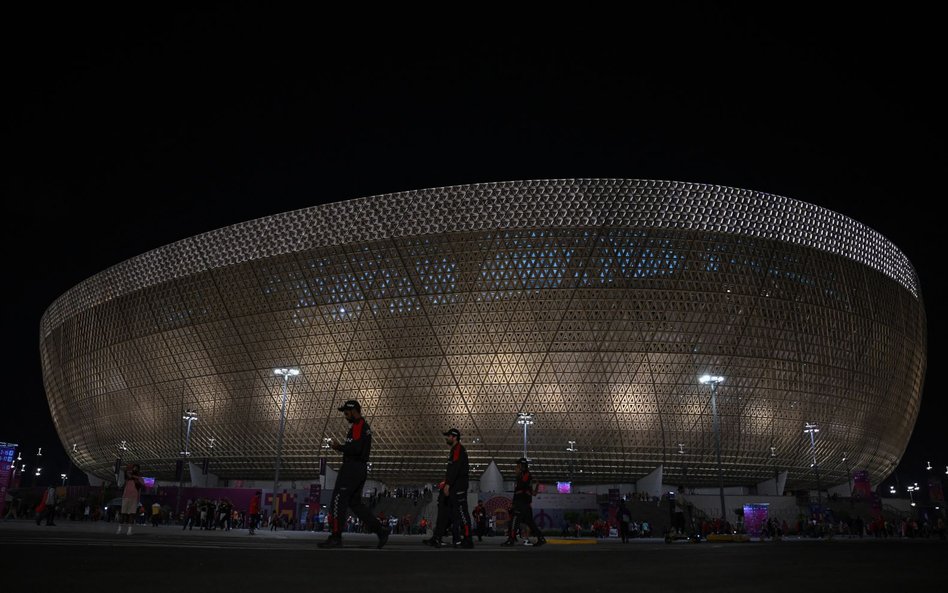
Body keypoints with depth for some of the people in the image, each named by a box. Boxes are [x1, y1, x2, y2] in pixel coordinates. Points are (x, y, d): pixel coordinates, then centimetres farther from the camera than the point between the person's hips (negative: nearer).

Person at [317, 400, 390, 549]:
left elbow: (355, 448, -23)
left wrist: (338, 447, -13)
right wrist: (341, 447, 12)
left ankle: (336, 537, -6)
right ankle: (380, 530, 7)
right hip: (361, 468, 10)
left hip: (352, 468, -10)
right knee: (355, 502, 12)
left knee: (338, 500, -7)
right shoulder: (365, 426, 22)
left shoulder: (358, 426, -11)